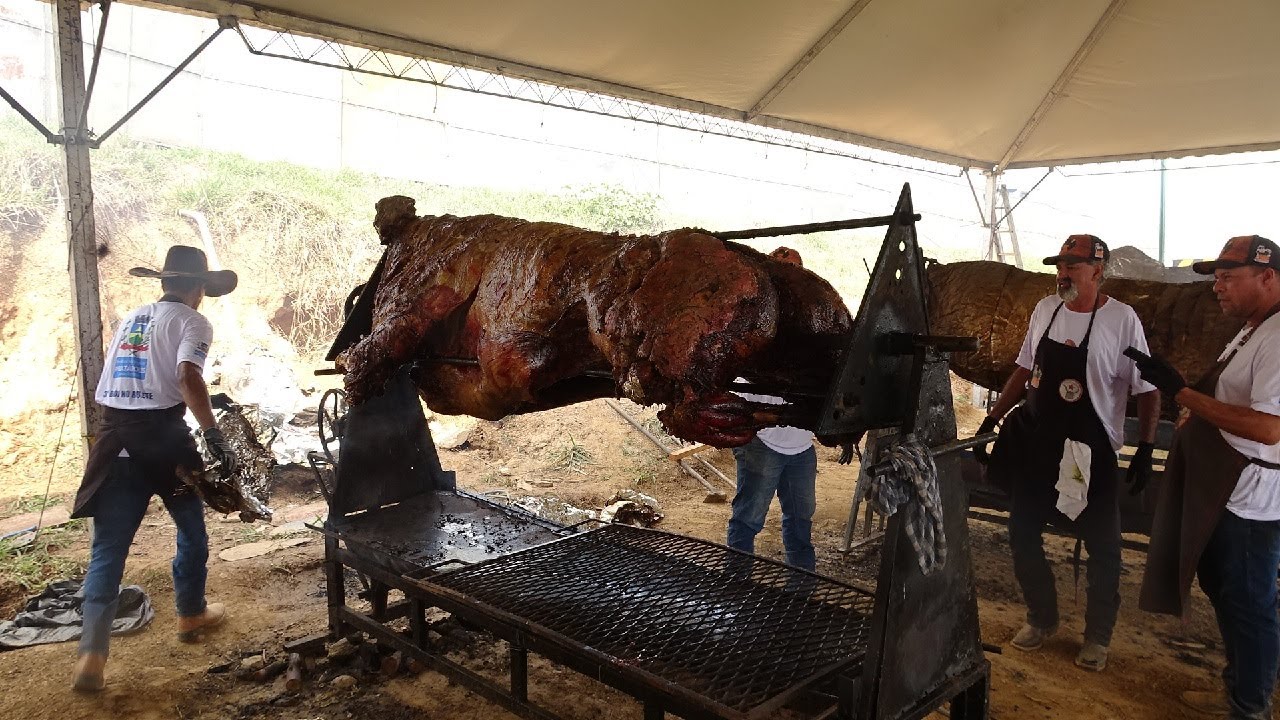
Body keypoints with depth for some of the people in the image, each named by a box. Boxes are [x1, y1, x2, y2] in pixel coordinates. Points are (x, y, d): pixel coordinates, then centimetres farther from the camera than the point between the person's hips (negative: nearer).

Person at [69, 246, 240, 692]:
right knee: (191, 527, 17)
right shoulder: (191, 321, -2)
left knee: (107, 546, 4)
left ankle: (92, 654, -3)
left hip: (114, 435, 6)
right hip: (161, 433, -5)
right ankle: (191, 616, 30)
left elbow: (105, 389, 21)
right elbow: (187, 376, -21)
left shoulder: (131, 318, 19)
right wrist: (213, 434, -28)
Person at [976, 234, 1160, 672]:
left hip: (1089, 453, -5)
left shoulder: (1121, 319, -11)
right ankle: (1042, 618, 33)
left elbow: (1147, 391, -8)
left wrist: (1146, 449, -12)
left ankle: (1098, 635, 28)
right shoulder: (1045, 310, 4)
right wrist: (992, 420, 10)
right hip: (1034, 444, 5)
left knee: (1102, 547, 8)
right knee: (1023, 537, 12)